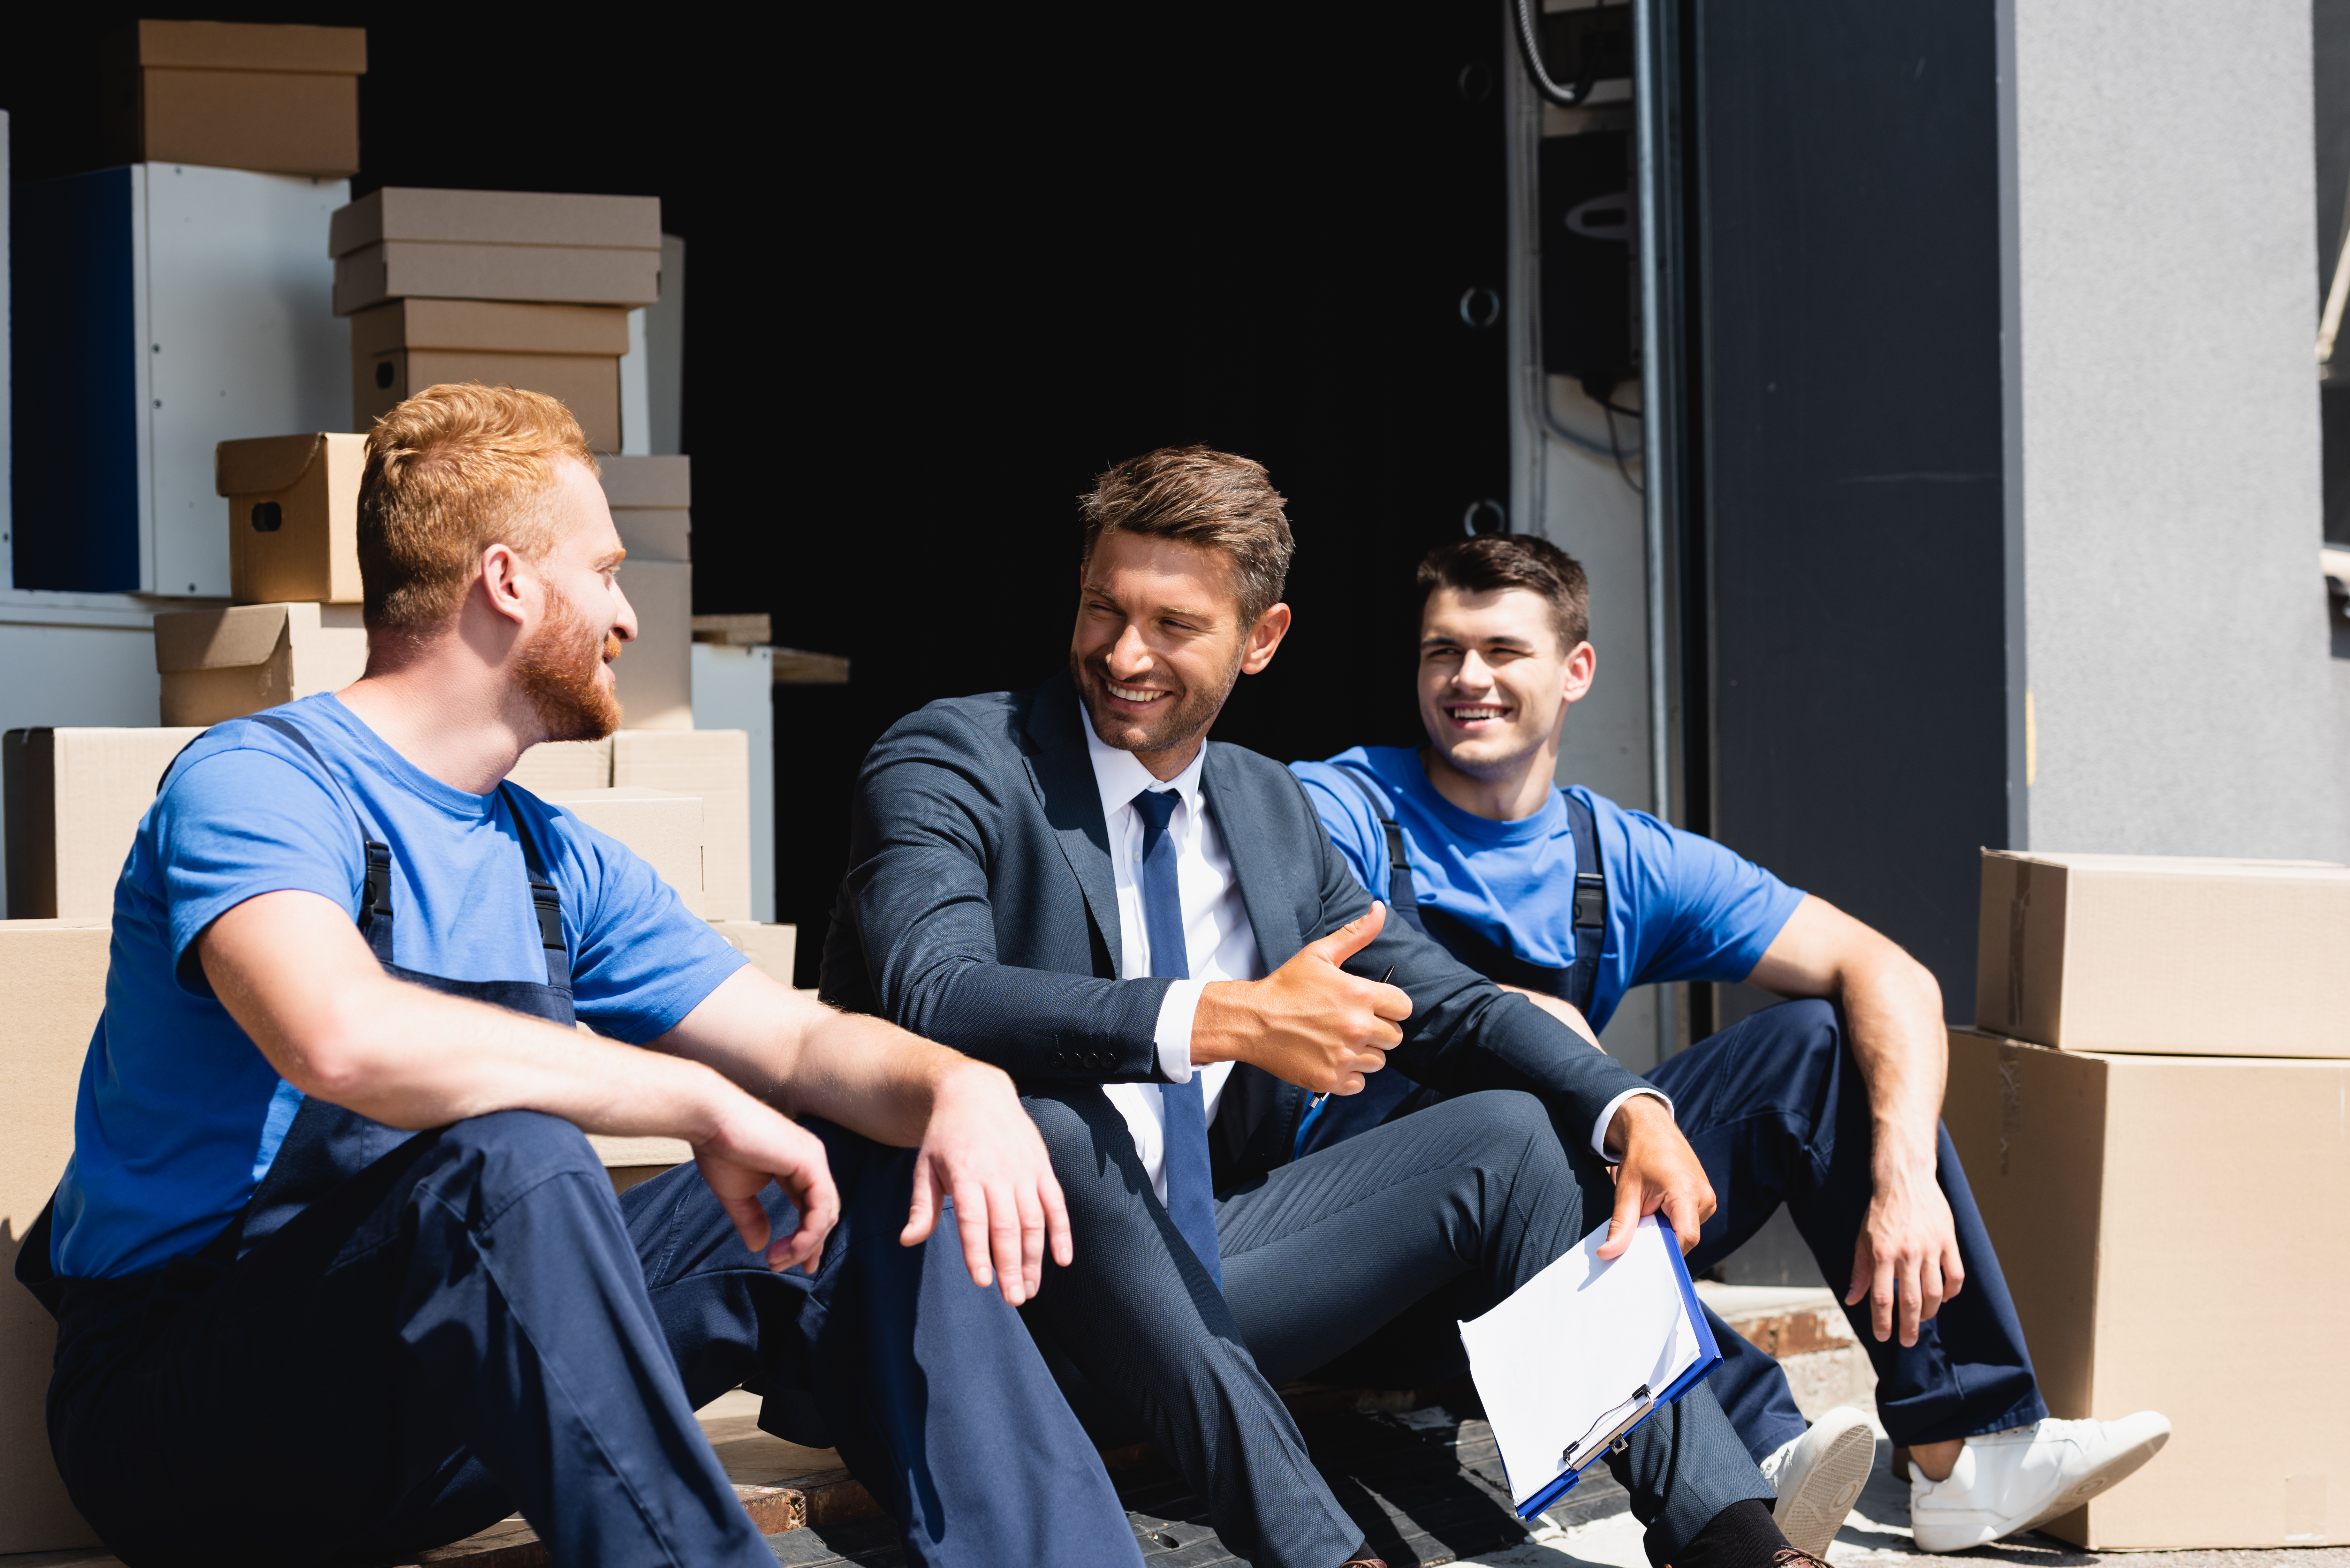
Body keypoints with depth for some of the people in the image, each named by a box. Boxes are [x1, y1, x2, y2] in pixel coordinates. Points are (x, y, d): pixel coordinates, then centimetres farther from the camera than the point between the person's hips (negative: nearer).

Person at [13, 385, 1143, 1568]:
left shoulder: (558, 864, 14)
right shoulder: (253, 783, -13)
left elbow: (801, 1043, 11)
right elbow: (340, 1039, -33)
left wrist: (961, 1085, -14)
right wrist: (699, 1100, -27)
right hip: (180, 1409, -8)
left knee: (882, 1170, -2)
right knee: (509, 1152, -36)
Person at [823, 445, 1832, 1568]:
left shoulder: (1271, 812, 13)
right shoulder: (949, 761, -8)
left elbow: (1445, 1004, 12)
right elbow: (927, 997, -27)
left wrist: (1630, 1112, -9)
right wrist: (1225, 1019, -38)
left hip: (1200, 1277, 7)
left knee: (1510, 1131, -5)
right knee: (1048, 1121, -38)